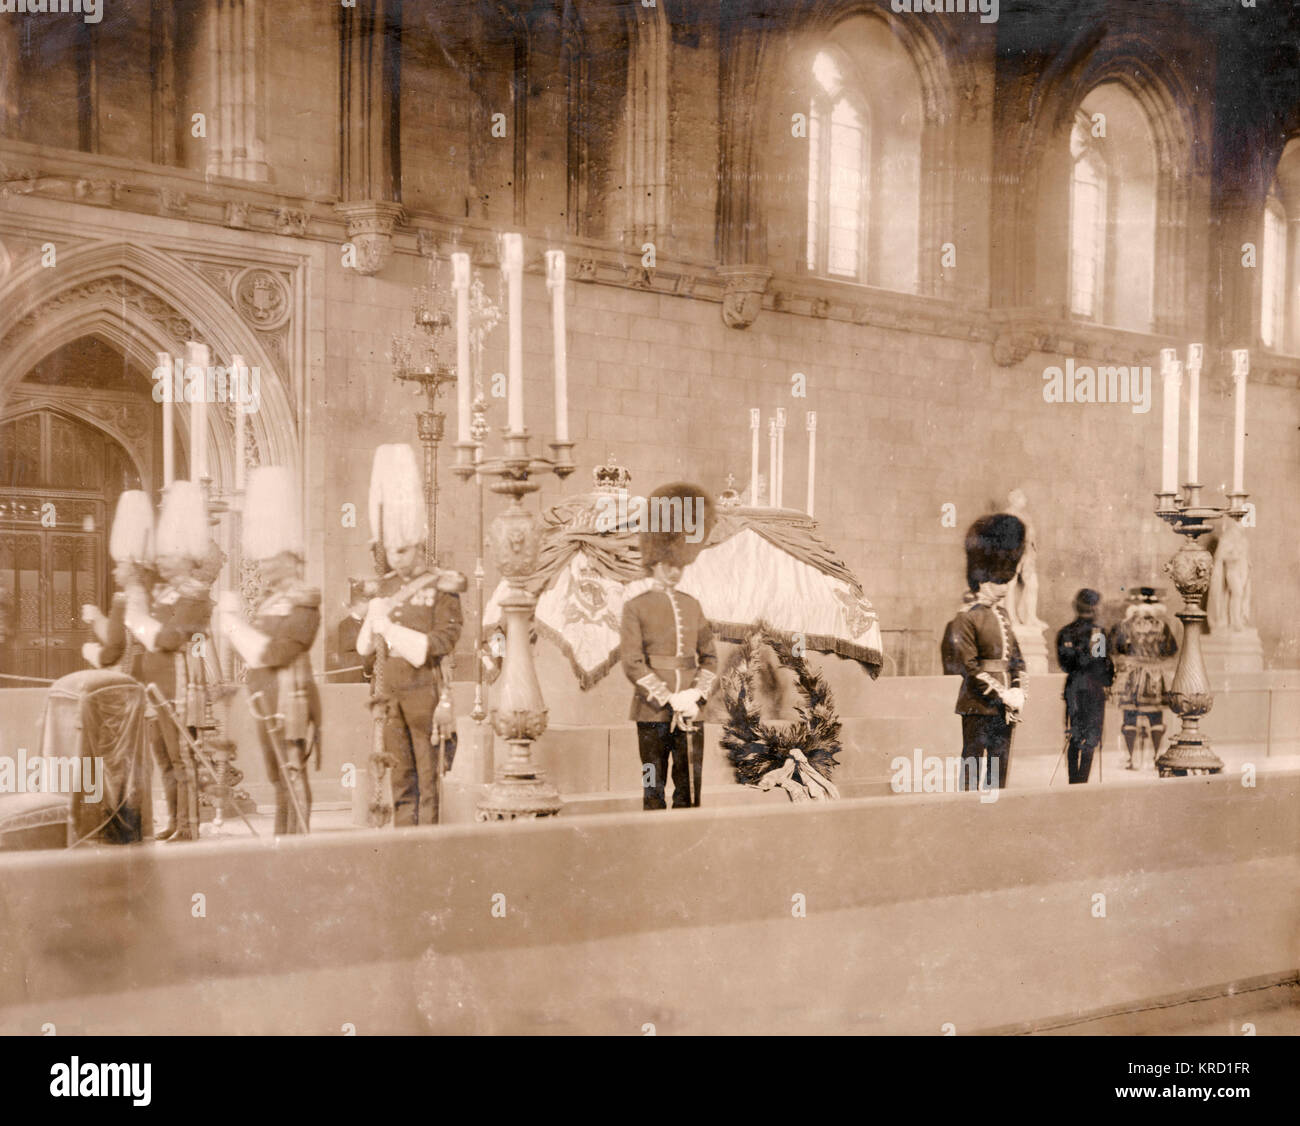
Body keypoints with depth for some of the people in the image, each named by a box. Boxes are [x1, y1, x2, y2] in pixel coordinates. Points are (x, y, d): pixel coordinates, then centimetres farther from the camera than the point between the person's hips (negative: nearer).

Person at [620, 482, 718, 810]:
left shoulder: (692, 606, 13)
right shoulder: (636, 607, -2)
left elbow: (710, 657, 12)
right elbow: (632, 663, -9)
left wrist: (695, 695, -6)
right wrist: (669, 699, -14)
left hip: (690, 711, 4)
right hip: (652, 711, -4)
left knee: (690, 789, 5)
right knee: (654, 789, 2)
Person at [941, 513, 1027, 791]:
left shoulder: (1002, 614, 15)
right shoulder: (966, 617, -10)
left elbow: (1017, 658, 16)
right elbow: (968, 667, -17)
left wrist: (1018, 692, -1)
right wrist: (1002, 695, -16)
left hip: (1006, 708, 8)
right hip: (978, 707, -8)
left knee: (999, 771, 11)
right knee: (973, 768, -4)